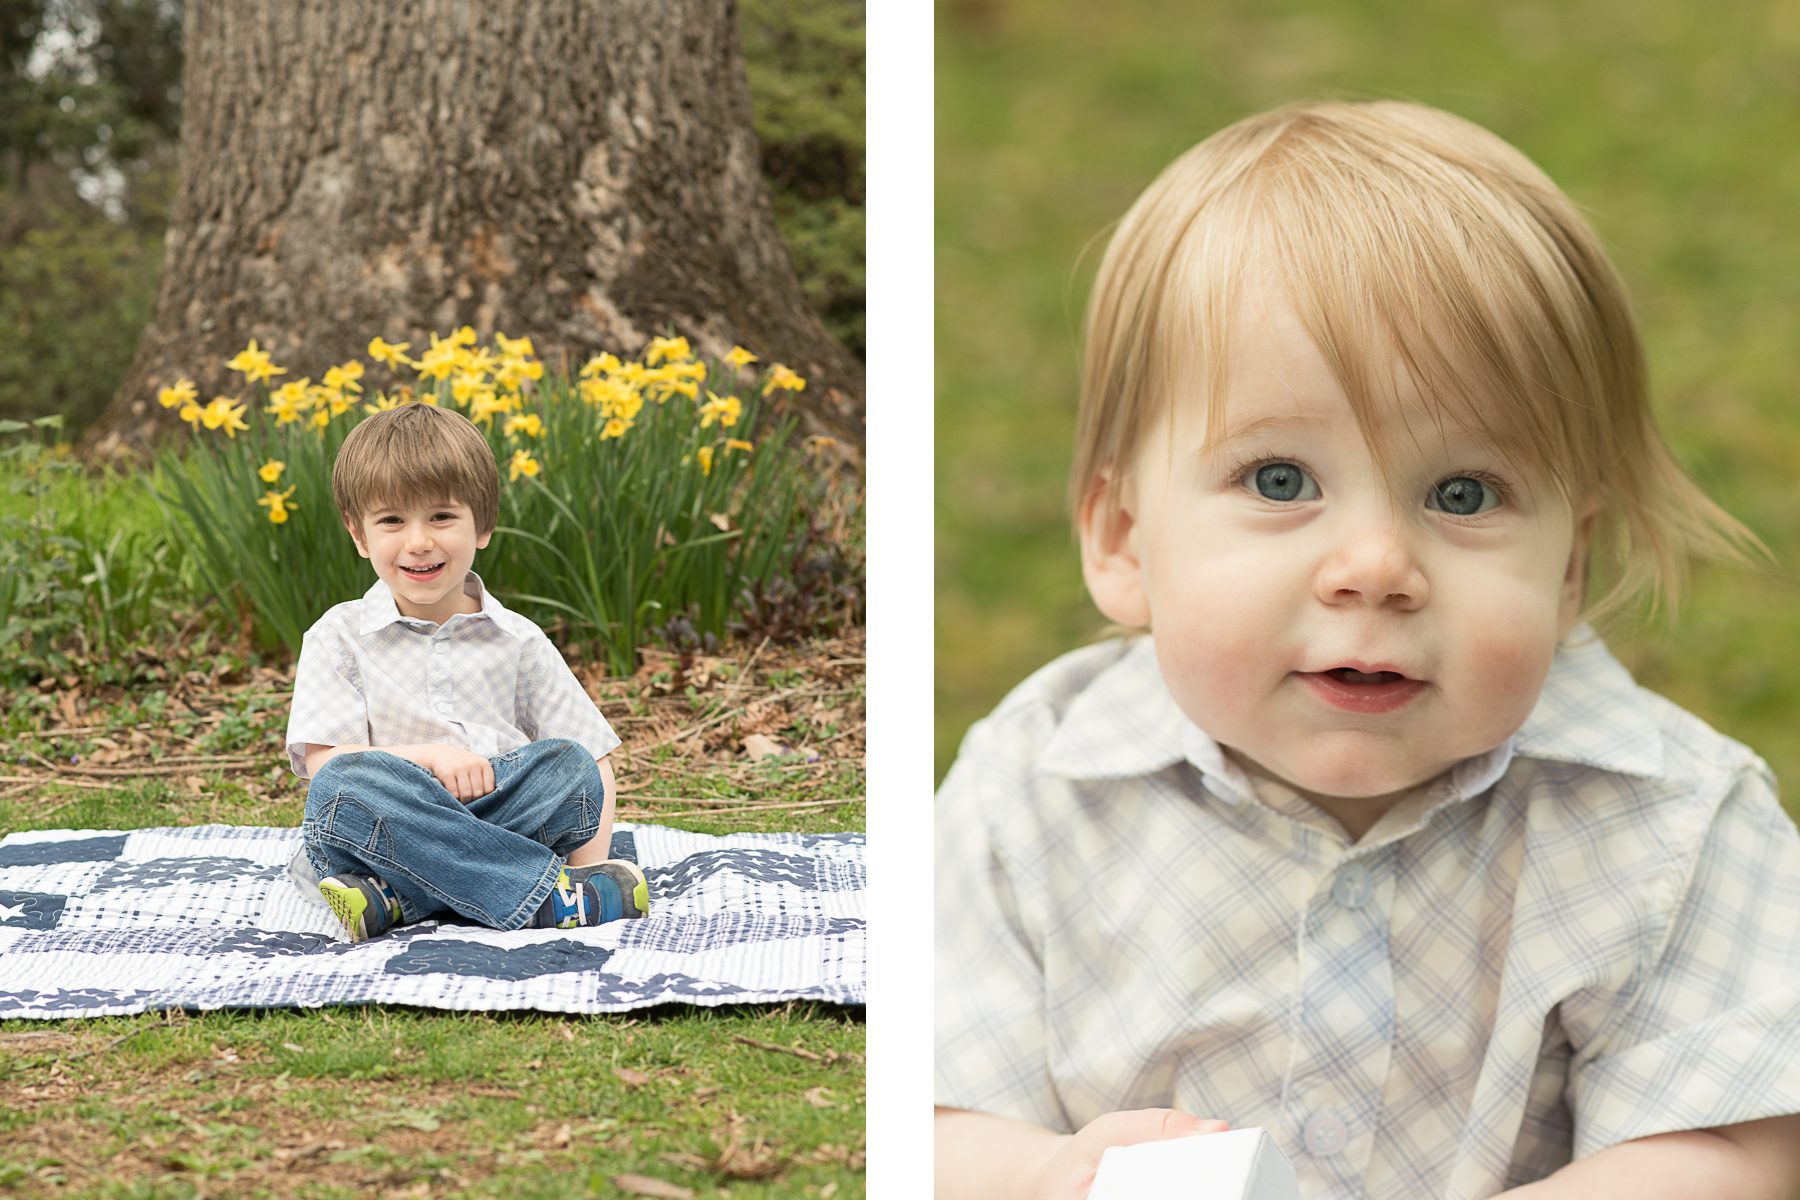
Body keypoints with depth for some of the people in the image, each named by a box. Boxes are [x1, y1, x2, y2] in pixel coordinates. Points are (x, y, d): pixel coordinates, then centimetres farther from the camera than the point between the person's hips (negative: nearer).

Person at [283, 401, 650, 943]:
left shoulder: (517, 641, 11)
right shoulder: (339, 636, 7)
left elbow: (593, 763, 8)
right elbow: (325, 763, -5)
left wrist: (591, 862, -10)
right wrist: (429, 757, -19)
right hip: (386, 831, -2)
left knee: (567, 764, -25)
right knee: (346, 784, -34)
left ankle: (394, 901, -32)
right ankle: (549, 895, -32)